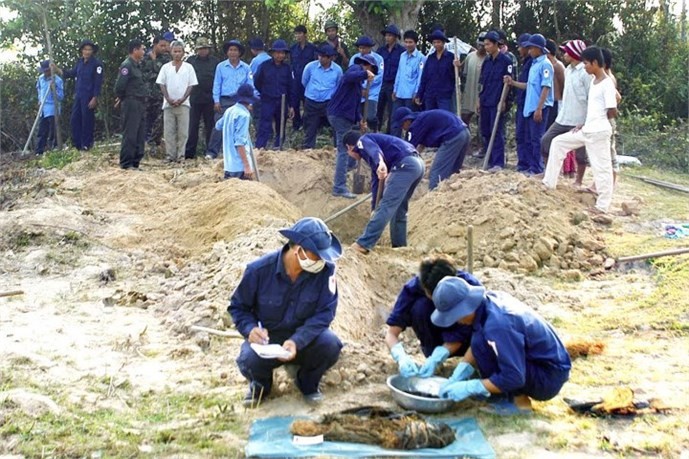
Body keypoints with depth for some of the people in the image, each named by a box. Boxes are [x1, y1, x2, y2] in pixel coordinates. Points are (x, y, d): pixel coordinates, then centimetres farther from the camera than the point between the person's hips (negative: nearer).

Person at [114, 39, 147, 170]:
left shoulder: (138, 66, 16)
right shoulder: (127, 65, -12)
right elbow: (119, 86, -17)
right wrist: (122, 98, -1)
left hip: (140, 104, 9)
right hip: (131, 104, -9)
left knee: (140, 135, 11)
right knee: (130, 135, -6)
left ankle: (135, 162, 17)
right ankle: (126, 163, -2)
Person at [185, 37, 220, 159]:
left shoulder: (215, 62, 6)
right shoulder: (190, 60, 7)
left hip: (210, 99, 0)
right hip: (194, 98, 0)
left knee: (210, 126, 5)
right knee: (192, 126, 3)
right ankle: (189, 153, 9)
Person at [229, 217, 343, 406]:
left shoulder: (326, 269, -19)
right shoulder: (260, 270, -18)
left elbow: (325, 311, -20)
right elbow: (238, 307, -5)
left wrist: (297, 341, -34)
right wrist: (250, 329, -27)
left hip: (305, 337, 1)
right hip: (266, 338, -1)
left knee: (330, 344, -30)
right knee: (249, 359, -33)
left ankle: (308, 382, 5)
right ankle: (261, 384, 8)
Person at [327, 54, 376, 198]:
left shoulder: (358, 77, 24)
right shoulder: (356, 68, -4)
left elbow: (354, 103, 23)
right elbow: (348, 76, -30)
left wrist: (359, 119, 12)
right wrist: (366, 73, -32)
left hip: (340, 115, 10)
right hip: (341, 115, -10)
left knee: (344, 149, 21)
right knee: (344, 151, -10)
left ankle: (339, 185, 32)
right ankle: (339, 187, -10)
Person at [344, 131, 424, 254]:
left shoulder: (363, 141, 8)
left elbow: (374, 149, -16)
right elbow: (376, 180, 36)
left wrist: (380, 163, -37)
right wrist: (374, 208, 37)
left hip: (405, 164, -9)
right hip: (417, 163, 9)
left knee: (386, 206, -11)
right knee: (399, 210, 19)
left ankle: (364, 244, -12)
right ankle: (399, 247, 22)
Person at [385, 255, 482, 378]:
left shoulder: (471, 286, -30)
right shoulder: (413, 287, -27)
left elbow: (461, 336, -25)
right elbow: (391, 333, -27)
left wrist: (436, 358, -39)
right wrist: (402, 357, -46)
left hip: (465, 338, -1)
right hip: (437, 338, 1)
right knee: (420, 307, -31)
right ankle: (431, 354, -11)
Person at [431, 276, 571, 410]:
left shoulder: (497, 324, -31)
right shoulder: (491, 298, -5)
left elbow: (513, 378, -29)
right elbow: (474, 347, 7)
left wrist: (470, 387, -22)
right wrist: (457, 377, -2)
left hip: (549, 378, -9)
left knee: (482, 344, -23)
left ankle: (518, 396, -7)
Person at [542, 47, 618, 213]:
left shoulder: (607, 84, -15)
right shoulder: (594, 81, 12)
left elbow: (612, 112, -17)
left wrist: (600, 119, 1)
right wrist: (584, 124, 11)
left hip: (599, 132, -10)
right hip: (587, 130, 10)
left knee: (601, 167, -2)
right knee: (558, 142, 12)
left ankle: (602, 205, 7)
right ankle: (549, 183, 16)